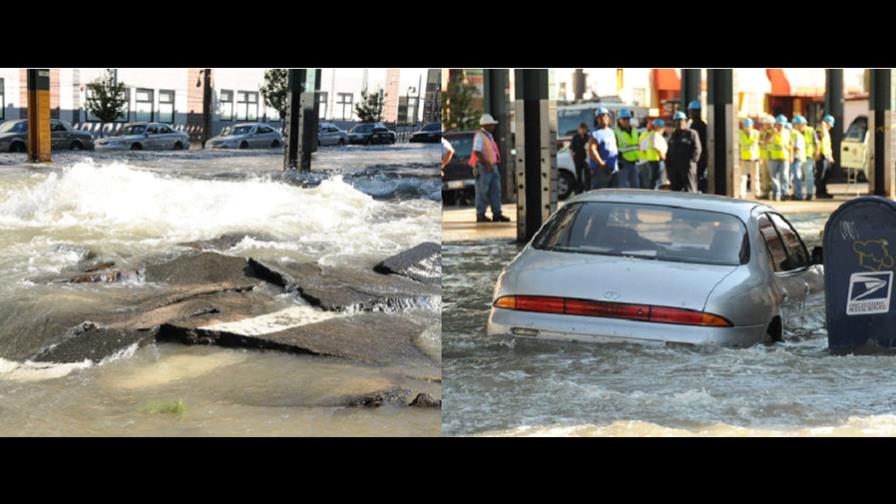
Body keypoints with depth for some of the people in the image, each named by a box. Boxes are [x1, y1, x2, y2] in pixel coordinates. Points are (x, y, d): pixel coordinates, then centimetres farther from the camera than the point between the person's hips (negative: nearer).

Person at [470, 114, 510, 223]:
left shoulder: (488, 136, 18)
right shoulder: (479, 136, -11)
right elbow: (477, 152, -20)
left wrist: (493, 164, 18)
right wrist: (486, 164, -24)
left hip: (491, 167, 9)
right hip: (483, 167, -9)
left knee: (495, 190, 4)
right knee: (482, 192, -5)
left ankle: (497, 214, 4)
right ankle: (480, 215, -2)